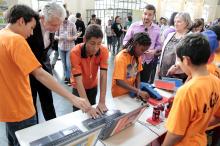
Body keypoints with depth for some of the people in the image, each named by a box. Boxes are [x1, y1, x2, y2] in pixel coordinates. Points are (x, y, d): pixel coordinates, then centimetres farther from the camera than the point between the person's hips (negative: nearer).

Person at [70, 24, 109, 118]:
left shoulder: (104, 51, -25)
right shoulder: (75, 52, -33)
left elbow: (103, 76, -28)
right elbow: (78, 80, -37)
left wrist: (102, 102, -34)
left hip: (93, 86, 3)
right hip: (79, 88, -2)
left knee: (93, 114, 13)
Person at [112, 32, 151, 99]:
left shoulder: (137, 56, -4)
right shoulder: (121, 57, -25)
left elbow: (137, 73, 4)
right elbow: (119, 82, -30)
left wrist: (138, 89, -12)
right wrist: (138, 92, -33)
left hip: (131, 91, 6)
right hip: (119, 94, -5)